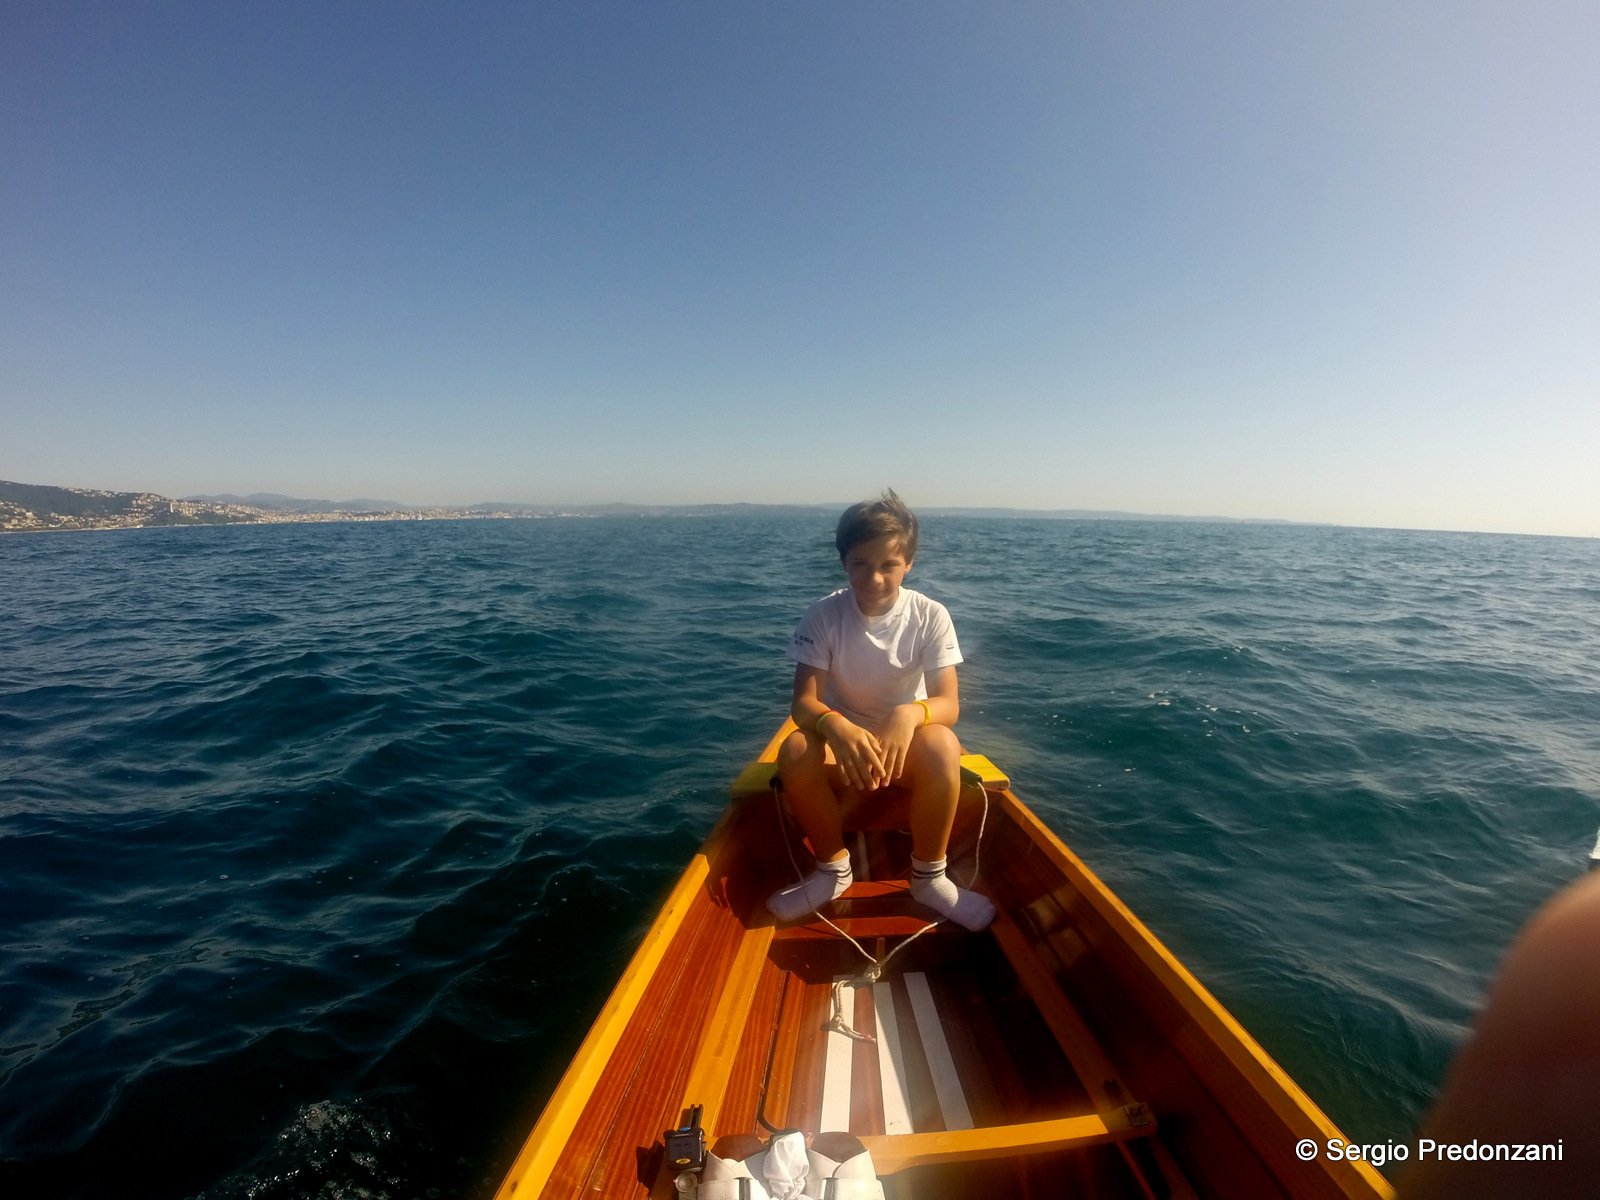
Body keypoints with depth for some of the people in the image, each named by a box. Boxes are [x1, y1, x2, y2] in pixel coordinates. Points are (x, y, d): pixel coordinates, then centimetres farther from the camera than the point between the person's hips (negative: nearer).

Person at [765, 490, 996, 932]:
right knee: (795, 752, -32)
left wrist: (910, 713, -44)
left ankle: (928, 877, -9)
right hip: (840, 739, 1)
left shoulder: (930, 616, -12)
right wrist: (835, 726, -42)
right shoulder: (824, 615, -12)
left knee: (942, 746, -34)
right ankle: (833, 867, -5)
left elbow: (949, 703, -20)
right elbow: (803, 701, -18)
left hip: (907, 743, 0)